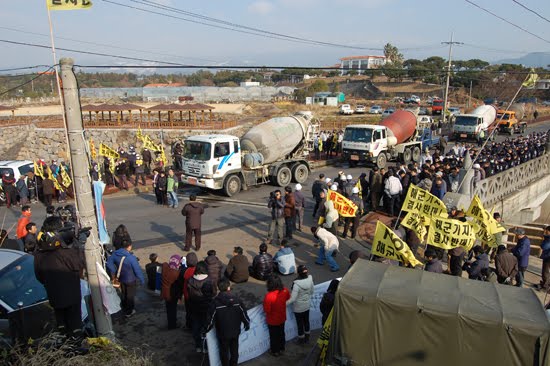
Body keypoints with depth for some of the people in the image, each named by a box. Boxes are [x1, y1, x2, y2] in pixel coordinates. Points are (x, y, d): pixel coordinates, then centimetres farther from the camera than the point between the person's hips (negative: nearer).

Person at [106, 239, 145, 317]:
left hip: (121, 279, 6)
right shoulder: (131, 258, -31)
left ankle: (124, 309, 45)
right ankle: (129, 312, 31)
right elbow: (137, 270, -23)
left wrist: (114, 272, 8)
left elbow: (109, 263, 0)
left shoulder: (115, 254, -12)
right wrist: (142, 280, -10)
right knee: (130, 296, 15)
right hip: (131, 280, -6)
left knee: (124, 295, 27)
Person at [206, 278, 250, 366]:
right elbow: (244, 314, -8)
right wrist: (247, 324, 10)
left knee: (224, 352, 19)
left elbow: (211, 319, -16)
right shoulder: (236, 300, -16)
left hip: (222, 333, -2)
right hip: (235, 332, 2)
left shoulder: (216, 302, -22)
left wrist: (206, 330, 2)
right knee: (234, 351, 23)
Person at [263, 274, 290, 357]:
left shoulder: (269, 296, -37)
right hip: (282, 318, 5)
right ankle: (281, 348, 49)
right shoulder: (285, 291, -20)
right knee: (281, 333, 28)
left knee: (274, 336, 20)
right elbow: (288, 298, 2)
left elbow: (266, 310, -26)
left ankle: (275, 351, 41)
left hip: (273, 320, -4)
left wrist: (265, 303, -8)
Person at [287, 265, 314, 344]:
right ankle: (307, 337, 44)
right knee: (306, 321, 25)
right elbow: (311, 292, 0)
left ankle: (301, 339, 36)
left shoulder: (296, 284, -34)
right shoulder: (310, 280, -18)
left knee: (300, 323, 17)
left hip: (298, 307, -5)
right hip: (307, 305, 5)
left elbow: (292, 299, -28)